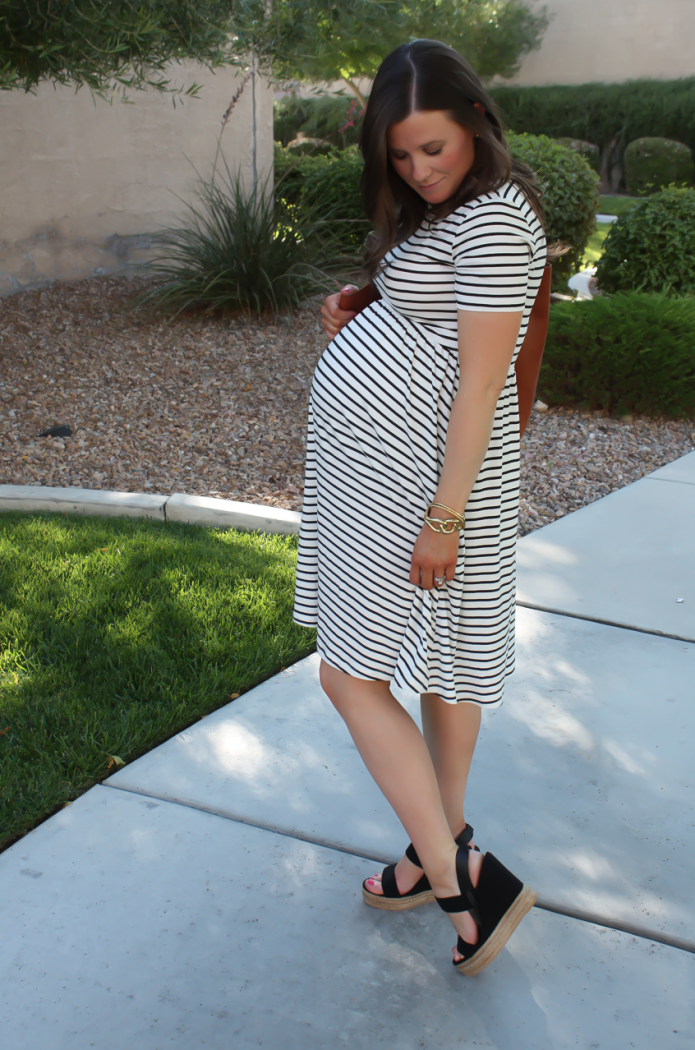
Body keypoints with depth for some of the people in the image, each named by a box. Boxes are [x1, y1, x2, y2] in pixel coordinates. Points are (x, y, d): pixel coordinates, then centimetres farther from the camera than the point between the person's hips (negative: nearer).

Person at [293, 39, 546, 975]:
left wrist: (444, 515, -21)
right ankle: (448, 845, 32)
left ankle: (462, 883, 4)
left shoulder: (493, 219, -17)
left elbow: (482, 377, -21)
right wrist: (355, 325, 4)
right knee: (437, 663, 17)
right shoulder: (444, 209, 14)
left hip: (419, 477, -10)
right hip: (395, 467, 10)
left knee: (352, 676, -4)